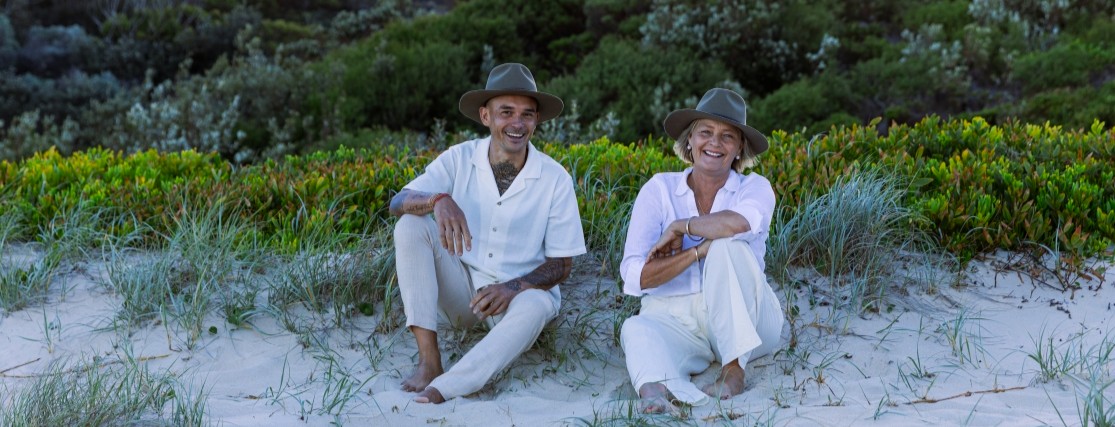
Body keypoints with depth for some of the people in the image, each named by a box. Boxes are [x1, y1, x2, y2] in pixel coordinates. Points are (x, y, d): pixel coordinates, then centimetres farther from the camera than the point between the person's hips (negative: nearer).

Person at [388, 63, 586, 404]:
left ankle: (443, 389, -45)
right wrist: (438, 199, -38)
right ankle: (429, 360, -26)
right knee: (411, 225, -21)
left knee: (536, 306, -36)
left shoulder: (555, 179, -9)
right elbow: (398, 203, -15)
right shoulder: (460, 159, -6)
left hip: (520, 292, -2)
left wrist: (514, 287, -26)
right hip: (460, 288, 2)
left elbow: (562, 264, -6)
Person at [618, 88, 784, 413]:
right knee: (637, 329, -34)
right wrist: (700, 250, -18)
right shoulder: (659, 189, 4)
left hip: (743, 322, 0)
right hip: (673, 320, 0)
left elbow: (739, 223, -28)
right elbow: (635, 277, -9)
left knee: (728, 247, -27)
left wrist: (680, 226, -13)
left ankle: (734, 368, -26)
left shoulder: (756, 188, 1)